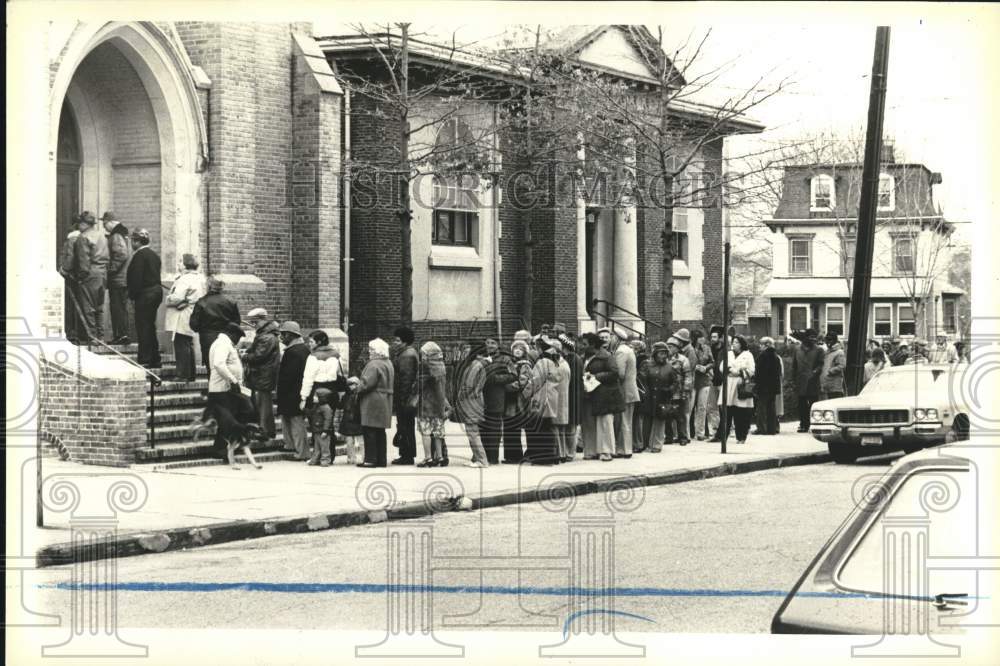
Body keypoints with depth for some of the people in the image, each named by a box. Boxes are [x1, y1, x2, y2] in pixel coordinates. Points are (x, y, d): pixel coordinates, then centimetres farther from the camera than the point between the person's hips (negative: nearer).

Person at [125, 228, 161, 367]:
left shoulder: (139, 255, -14)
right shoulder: (154, 255, 14)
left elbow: (137, 277, -19)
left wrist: (132, 294, -12)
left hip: (145, 294, -9)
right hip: (156, 291, 9)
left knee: (143, 326, -5)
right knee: (150, 326, 16)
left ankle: (144, 359, -6)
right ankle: (155, 359, 19)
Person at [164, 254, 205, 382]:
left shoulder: (184, 279, -18)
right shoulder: (200, 278, 11)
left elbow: (177, 298, -24)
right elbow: (201, 296, 16)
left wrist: (168, 299, -6)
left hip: (182, 320, -10)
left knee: (182, 347, -5)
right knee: (189, 345, 17)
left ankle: (183, 375, -3)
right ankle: (191, 375, 23)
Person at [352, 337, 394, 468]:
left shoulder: (374, 365, -16)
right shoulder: (388, 363, 15)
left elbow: (367, 383, -23)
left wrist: (356, 387, -1)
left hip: (373, 403, -10)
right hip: (385, 402, 10)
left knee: (370, 432, -6)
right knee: (380, 432, 12)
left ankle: (370, 459, -6)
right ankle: (381, 460, 14)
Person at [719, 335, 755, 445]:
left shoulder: (748, 355, 6)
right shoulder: (729, 354, 20)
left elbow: (751, 371, -3)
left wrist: (740, 373, -13)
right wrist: (730, 370, -8)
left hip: (742, 386, -3)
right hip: (728, 386, 3)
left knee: (741, 414, -3)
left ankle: (741, 437, 3)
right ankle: (723, 435, -3)